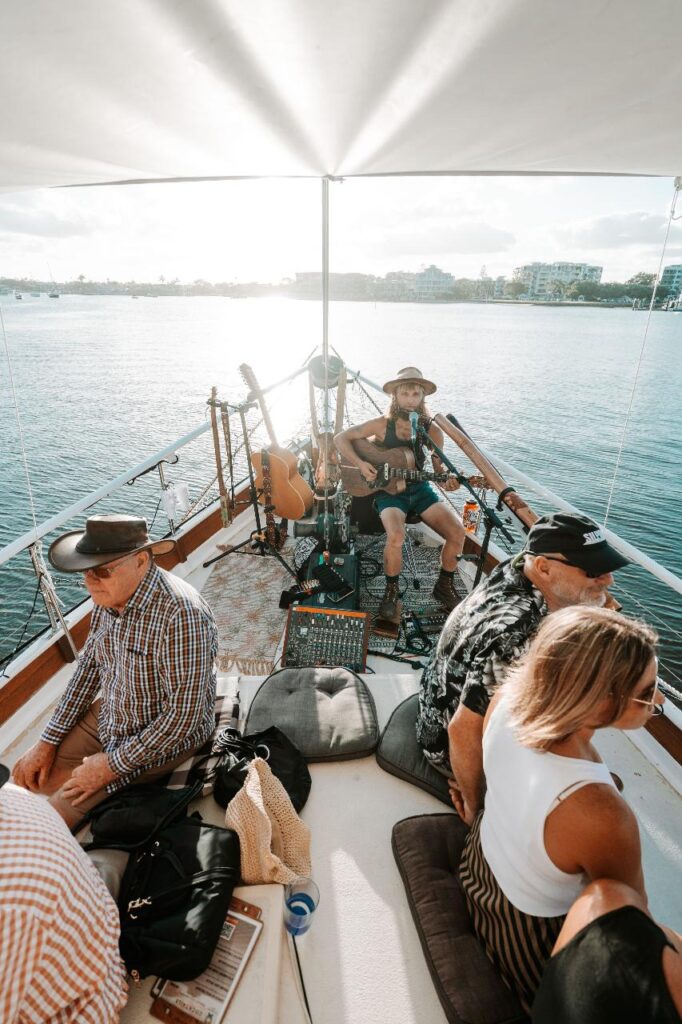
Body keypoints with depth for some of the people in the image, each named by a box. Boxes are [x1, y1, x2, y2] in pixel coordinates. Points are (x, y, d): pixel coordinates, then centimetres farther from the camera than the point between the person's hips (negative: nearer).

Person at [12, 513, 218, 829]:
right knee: (29, 776, 10)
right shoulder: (109, 596, -9)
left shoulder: (181, 615, -35)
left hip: (166, 736, -7)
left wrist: (112, 765, -19)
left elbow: (183, 715, -29)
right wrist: (47, 741, 7)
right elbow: (89, 665, 6)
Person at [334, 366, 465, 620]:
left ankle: (444, 586, 9)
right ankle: (391, 591, -3)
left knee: (457, 532, -17)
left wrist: (448, 481, -15)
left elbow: (438, 468, 8)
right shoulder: (382, 424, -9)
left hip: (420, 488, 3)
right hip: (388, 490, -3)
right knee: (396, 537, -32)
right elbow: (340, 438, -4)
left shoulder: (432, 431, -3)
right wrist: (360, 464, -18)